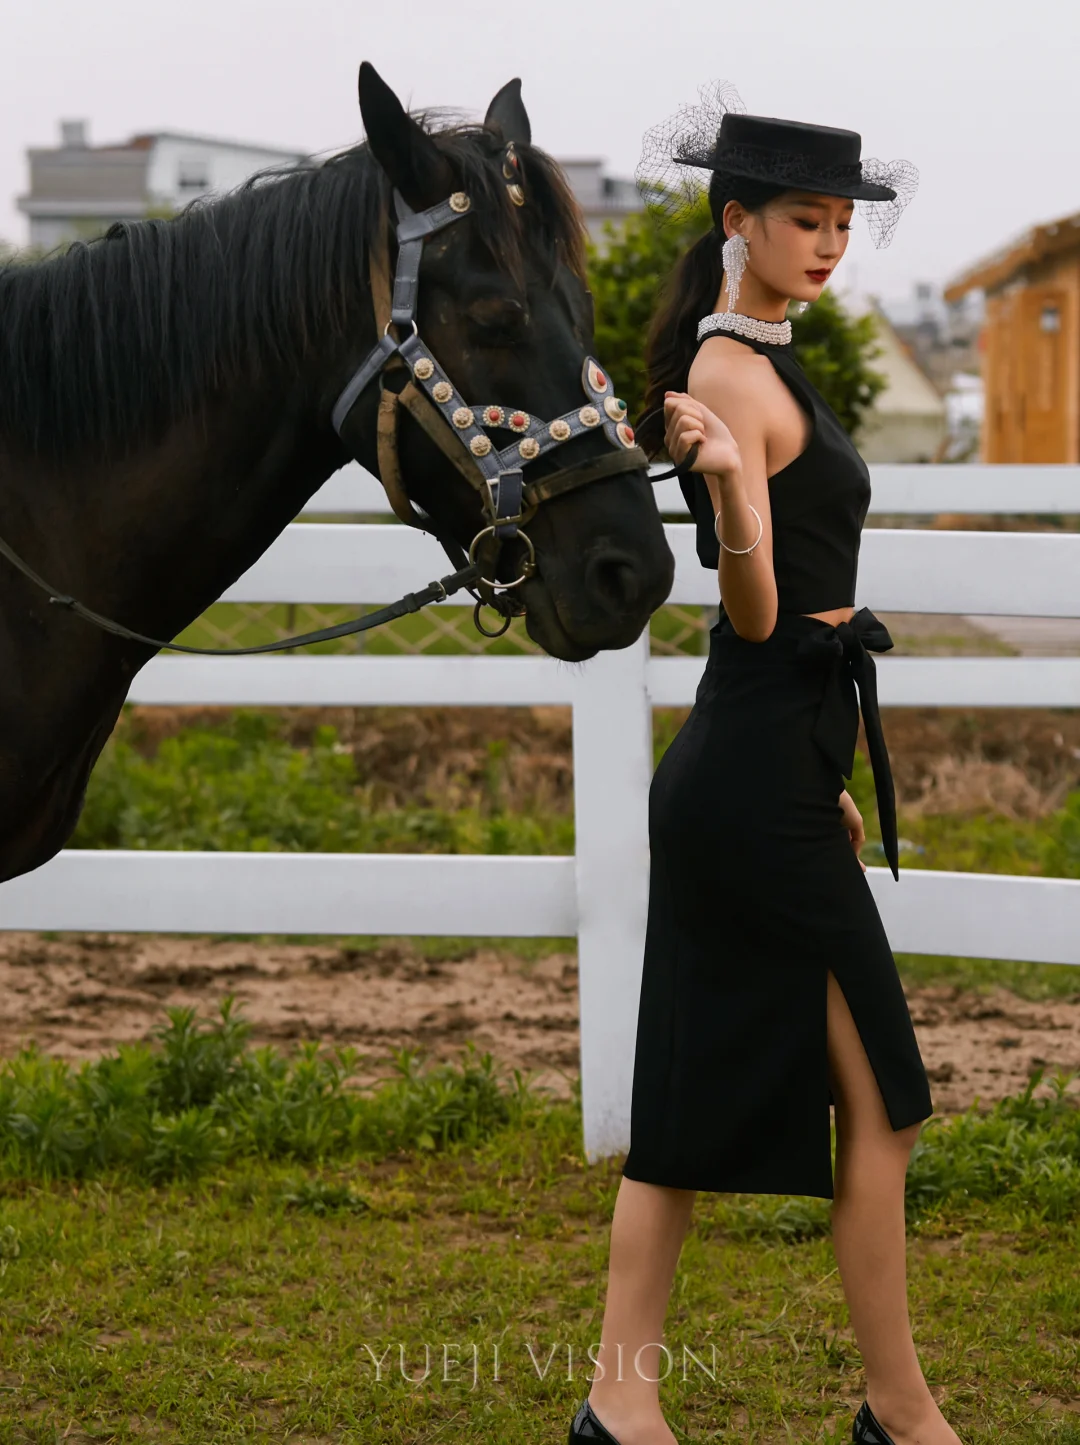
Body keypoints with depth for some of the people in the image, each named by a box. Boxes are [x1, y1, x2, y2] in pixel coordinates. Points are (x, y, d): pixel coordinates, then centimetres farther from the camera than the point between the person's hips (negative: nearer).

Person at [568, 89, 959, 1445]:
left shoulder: (764, 365, 16)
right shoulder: (732, 376, -13)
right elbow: (755, 612, -20)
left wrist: (820, 774, 24)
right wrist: (725, 483, -39)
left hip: (767, 764, 10)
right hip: (758, 778, -10)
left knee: (695, 1098, 11)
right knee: (875, 1099, -2)